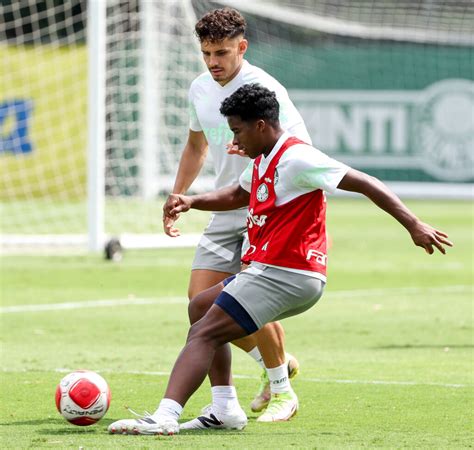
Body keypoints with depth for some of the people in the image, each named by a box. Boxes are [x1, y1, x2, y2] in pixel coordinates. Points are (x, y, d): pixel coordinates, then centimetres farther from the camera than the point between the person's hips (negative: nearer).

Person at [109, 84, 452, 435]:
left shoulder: (295, 158, -15)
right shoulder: (263, 160, 15)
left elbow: (366, 184, -15)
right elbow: (237, 195, 36)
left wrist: (414, 225, -18)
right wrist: (192, 202, 17)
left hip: (282, 275, -11)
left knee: (203, 335, -16)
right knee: (200, 308, 24)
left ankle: (166, 416, -29)